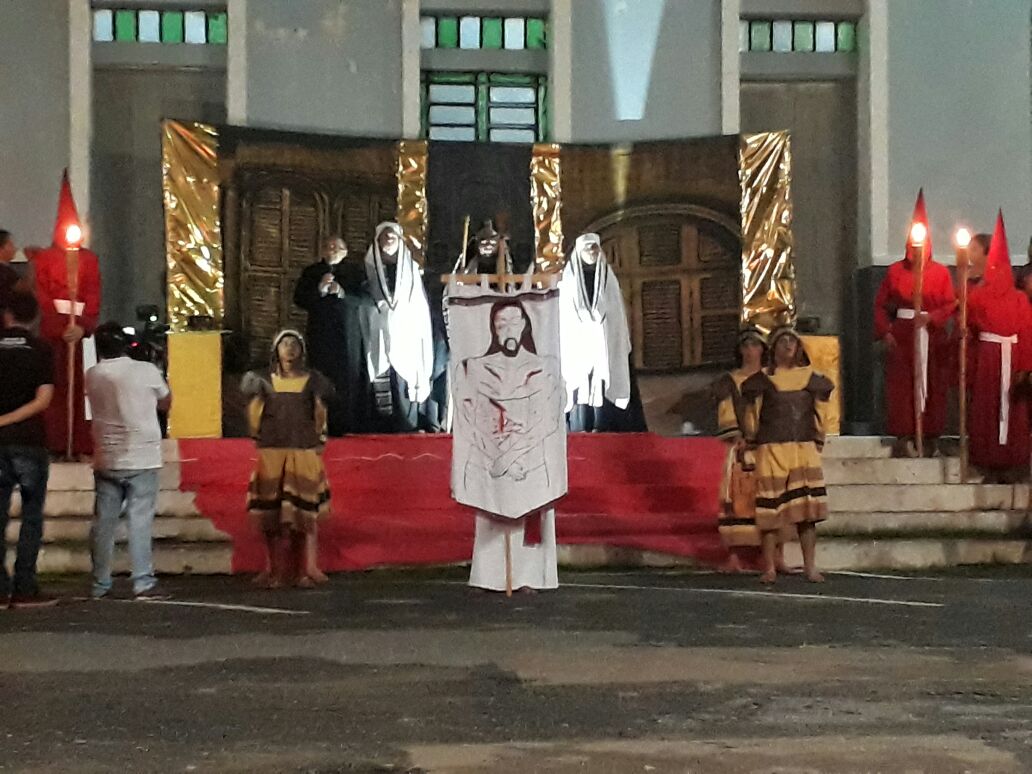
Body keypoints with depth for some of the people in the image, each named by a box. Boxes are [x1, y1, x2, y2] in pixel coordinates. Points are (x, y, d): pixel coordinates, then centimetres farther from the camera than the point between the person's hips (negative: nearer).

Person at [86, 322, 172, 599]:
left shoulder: (93, 376, 2)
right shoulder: (146, 371, -7)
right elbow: (166, 403, 7)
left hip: (106, 461, 3)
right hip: (142, 459, -3)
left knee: (103, 522, 9)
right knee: (140, 521, -2)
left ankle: (100, 585, 14)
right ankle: (143, 582, -6)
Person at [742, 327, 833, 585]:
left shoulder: (811, 378, 11)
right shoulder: (763, 380, 3)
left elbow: (820, 412, 20)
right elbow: (752, 414, 10)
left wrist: (818, 440, 16)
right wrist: (753, 440, 10)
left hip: (804, 449, 2)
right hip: (772, 450, -2)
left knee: (807, 510, -4)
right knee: (770, 509, -3)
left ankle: (810, 567, -1)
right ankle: (769, 568, 3)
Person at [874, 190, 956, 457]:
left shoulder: (941, 272, 4)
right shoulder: (895, 271, 5)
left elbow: (950, 304, -1)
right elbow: (881, 303, 6)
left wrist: (930, 317, -18)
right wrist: (885, 332, -5)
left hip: (932, 337, 0)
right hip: (901, 336, 0)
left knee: (932, 386, 1)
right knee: (901, 386, -4)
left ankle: (930, 439, 8)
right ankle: (903, 438, -1)